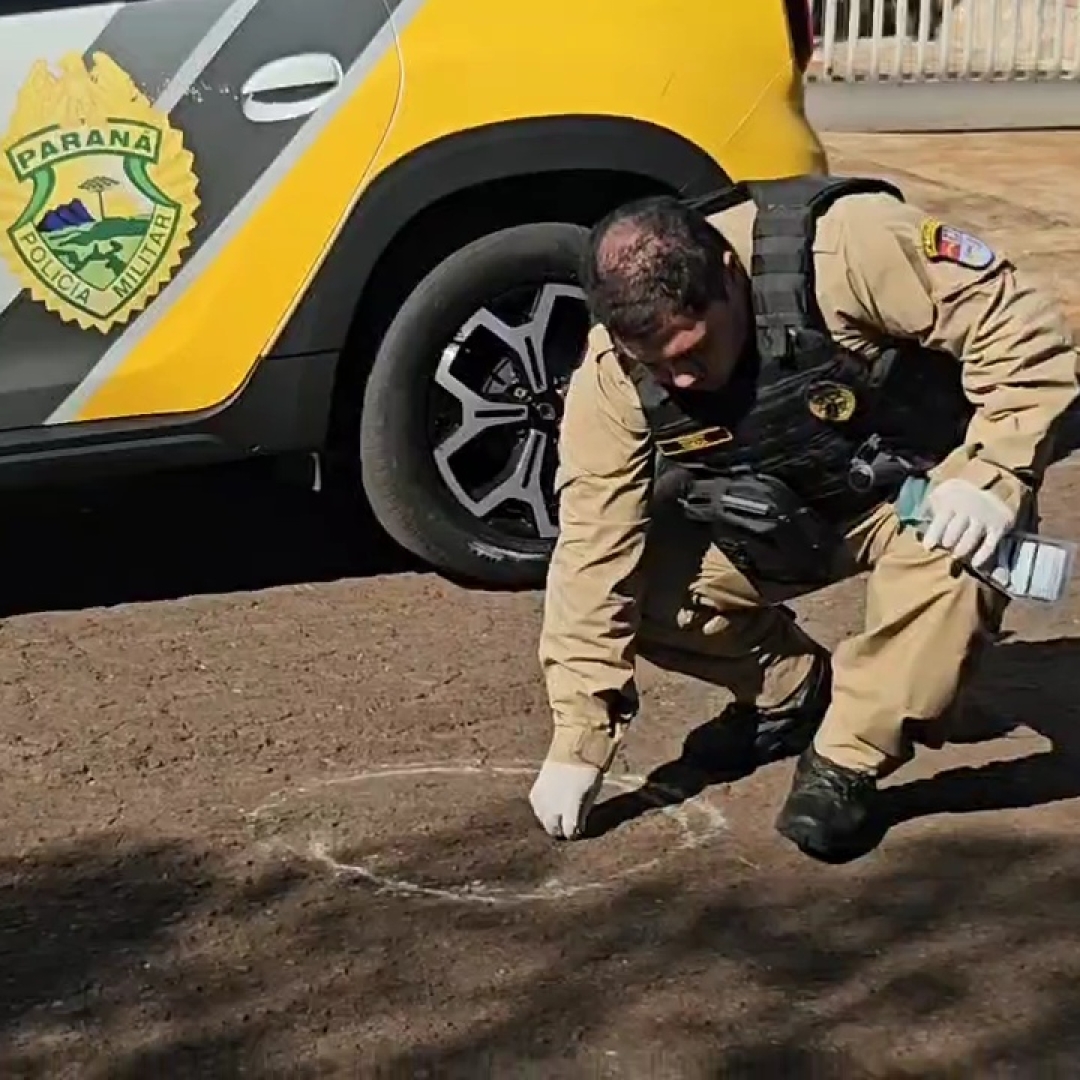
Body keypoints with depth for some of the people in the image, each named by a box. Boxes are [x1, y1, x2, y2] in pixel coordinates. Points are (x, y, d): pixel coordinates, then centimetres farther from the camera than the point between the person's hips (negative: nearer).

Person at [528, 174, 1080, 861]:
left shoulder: (846, 246, -34)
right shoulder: (614, 373, -21)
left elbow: (1024, 326, -27)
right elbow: (594, 551, -19)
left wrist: (991, 477, -38)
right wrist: (577, 742, -20)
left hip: (919, 485, -4)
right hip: (771, 514, 4)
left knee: (956, 556, -36)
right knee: (640, 581, -15)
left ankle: (846, 764, -16)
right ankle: (794, 689, 11)